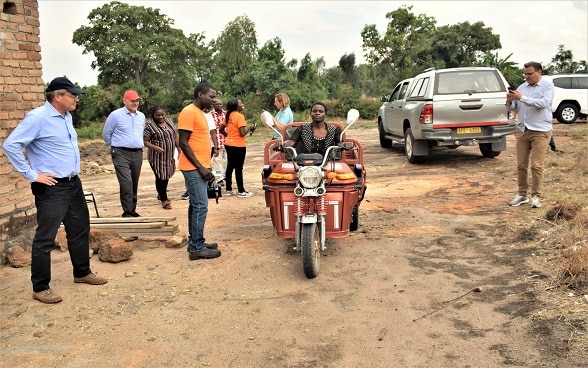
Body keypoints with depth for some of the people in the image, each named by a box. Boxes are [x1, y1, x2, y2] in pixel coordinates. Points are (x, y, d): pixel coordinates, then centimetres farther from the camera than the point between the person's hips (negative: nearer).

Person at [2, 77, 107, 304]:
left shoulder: (67, 116, 10)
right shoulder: (37, 117, -16)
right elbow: (10, 145, -21)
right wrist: (32, 175, -19)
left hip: (74, 184, 9)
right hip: (51, 188, -9)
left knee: (80, 230, 18)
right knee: (45, 238, 0)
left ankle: (82, 273, 34)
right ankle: (40, 288, 10)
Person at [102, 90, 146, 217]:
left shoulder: (141, 116, 14)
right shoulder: (115, 115, -4)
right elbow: (106, 134, 5)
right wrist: (114, 146, 12)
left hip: (138, 153, 6)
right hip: (121, 154, -6)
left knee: (134, 185, 9)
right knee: (126, 184, -15)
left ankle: (132, 211, 18)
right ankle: (127, 213, -11)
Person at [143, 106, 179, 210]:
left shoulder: (169, 122, 7)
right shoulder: (149, 126, -11)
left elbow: (175, 137, 13)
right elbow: (145, 141, -11)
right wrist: (155, 147, -27)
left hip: (169, 156, 6)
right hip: (157, 157, -6)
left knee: (166, 176, 16)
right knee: (160, 177, -3)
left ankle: (161, 194, 37)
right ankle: (164, 200, 8)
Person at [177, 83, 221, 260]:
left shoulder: (200, 113, 17)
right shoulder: (189, 112, -13)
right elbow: (183, 143, -18)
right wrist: (200, 167, -19)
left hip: (200, 168, 10)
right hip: (194, 169, -10)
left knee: (196, 205, 13)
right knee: (200, 206, -9)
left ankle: (194, 242, 20)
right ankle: (197, 247, -4)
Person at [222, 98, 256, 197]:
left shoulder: (229, 115, 7)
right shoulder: (240, 116, -17)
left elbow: (221, 129, 12)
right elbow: (242, 133, -21)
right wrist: (250, 127, -6)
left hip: (229, 144, 8)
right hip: (238, 146, -8)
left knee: (230, 167, 13)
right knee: (238, 168, -2)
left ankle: (229, 190, 20)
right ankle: (241, 192, 6)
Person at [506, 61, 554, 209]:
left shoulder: (547, 85, -2)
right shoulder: (522, 87, 11)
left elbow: (543, 103, -19)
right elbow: (513, 108, 12)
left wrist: (522, 98, -23)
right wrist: (509, 101, -11)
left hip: (540, 131, -5)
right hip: (522, 130, 5)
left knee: (536, 166, -4)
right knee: (521, 165, 6)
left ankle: (536, 196, 5)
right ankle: (522, 194, 16)